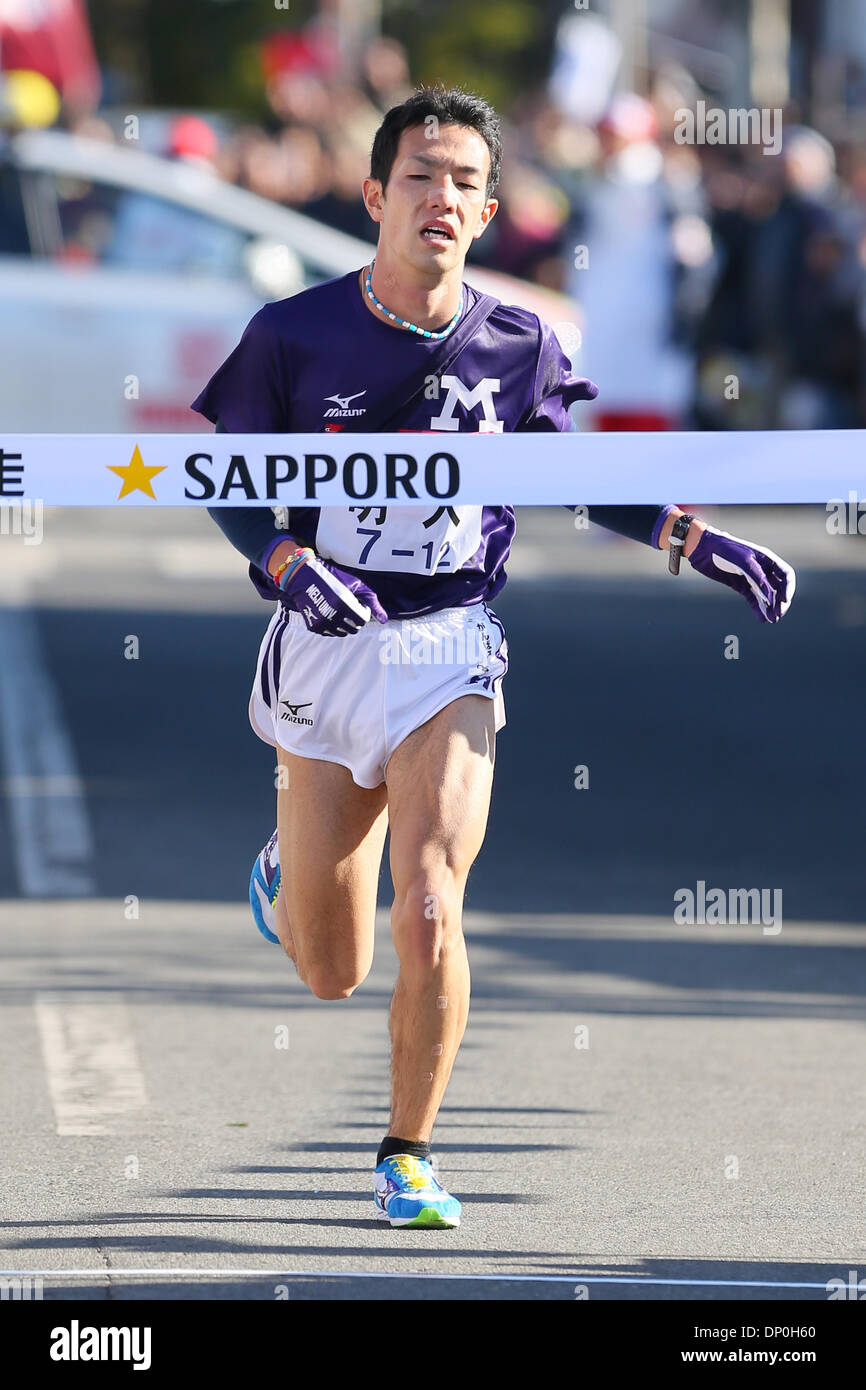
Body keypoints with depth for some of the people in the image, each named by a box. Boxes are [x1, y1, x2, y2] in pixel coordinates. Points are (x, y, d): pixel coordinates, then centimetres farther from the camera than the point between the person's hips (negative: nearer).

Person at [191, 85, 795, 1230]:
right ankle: (285, 873, 47)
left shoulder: (519, 346, -2)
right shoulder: (294, 336, -7)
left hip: (449, 654, 0)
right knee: (331, 974, 8)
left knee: (429, 919, -19)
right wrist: (291, 567, -20)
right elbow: (233, 487, 0)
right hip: (325, 650, 0)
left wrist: (703, 543, 4)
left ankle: (409, 1155, 2)